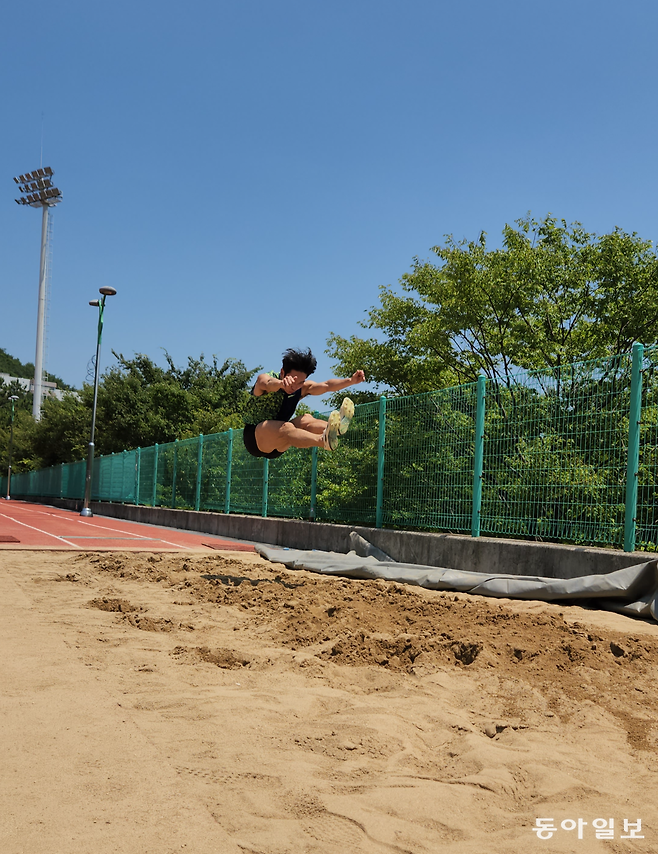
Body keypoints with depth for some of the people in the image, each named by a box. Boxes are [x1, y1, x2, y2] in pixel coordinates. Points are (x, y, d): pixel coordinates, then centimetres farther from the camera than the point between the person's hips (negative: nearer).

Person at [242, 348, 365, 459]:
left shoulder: (303, 388, 3)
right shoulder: (264, 378, -15)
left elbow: (326, 385, -12)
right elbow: (269, 385, -40)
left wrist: (351, 381, -28)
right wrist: (281, 383, -63)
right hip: (254, 438, -6)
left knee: (306, 419, -21)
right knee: (286, 427, -35)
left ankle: (334, 428, -52)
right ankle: (323, 440, -62)